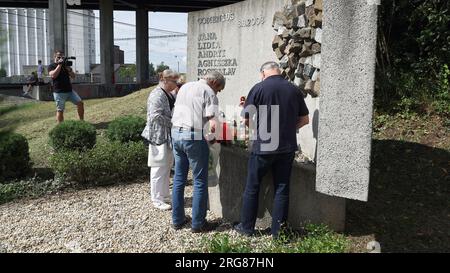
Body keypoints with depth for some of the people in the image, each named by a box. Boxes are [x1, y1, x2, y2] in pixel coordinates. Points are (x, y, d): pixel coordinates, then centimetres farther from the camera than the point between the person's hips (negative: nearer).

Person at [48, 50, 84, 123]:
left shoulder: (65, 65, 17)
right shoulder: (51, 66, 2)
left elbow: (73, 76, 10)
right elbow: (53, 75, -19)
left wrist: (69, 69, -10)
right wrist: (59, 64, -15)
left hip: (69, 90, 5)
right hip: (59, 92, -5)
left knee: (80, 103, -4)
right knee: (60, 110, -2)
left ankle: (82, 121, 5)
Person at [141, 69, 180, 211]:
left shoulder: (169, 94, 15)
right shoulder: (157, 95, -15)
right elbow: (156, 116, -23)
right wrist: (172, 123, -17)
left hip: (168, 136, 10)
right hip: (159, 136, -10)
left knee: (167, 167, 15)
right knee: (159, 168, -2)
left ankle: (165, 195, 27)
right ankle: (157, 199, 7)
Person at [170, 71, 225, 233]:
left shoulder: (184, 87, 17)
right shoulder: (209, 93, -6)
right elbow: (212, 125, -17)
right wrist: (210, 139, 1)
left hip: (176, 133, 7)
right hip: (194, 136, -7)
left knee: (179, 179, 15)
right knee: (200, 181, 4)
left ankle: (177, 219, 23)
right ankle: (198, 223, 10)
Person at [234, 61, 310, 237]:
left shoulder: (259, 88, -8)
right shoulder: (293, 89, 3)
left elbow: (246, 119, -5)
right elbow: (305, 119, 9)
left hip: (263, 147, -3)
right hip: (287, 147, 3)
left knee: (252, 188, 11)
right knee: (282, 189, 11)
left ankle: (247, 227, 22)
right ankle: (278, 231, 18)